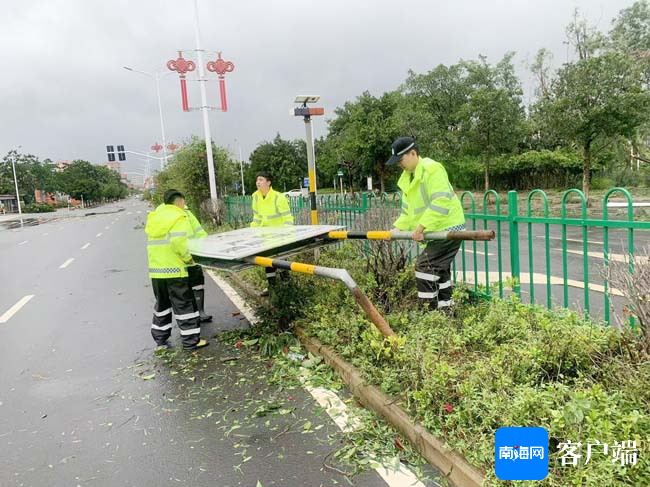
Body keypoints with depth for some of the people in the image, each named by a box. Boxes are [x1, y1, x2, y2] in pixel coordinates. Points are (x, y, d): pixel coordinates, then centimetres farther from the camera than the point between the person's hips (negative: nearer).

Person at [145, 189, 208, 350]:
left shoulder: (154, 217, 13)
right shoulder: (179, 218, -9)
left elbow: (153, 239, 11)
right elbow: (178, 243, -21)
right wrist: (188, 258, -9)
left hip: (155, 270, 7)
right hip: (174, 270, -7)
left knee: (162, 304, 20)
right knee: (184, 304, 0)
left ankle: (160, 337, 28)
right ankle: (191, 340, 3)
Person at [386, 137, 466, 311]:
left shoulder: (432, 169, -18)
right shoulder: (407, 177, 11)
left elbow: (441, 203, -28)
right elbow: (408, 209, 14)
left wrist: (421, 226, -28)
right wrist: (397, 228, -1)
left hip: (448, 228, -10)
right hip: (436, 231, 10)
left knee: (424, 266, -13)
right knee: (440, 270, 15)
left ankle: (429, 311, -5)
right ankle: (445, 308, 27)